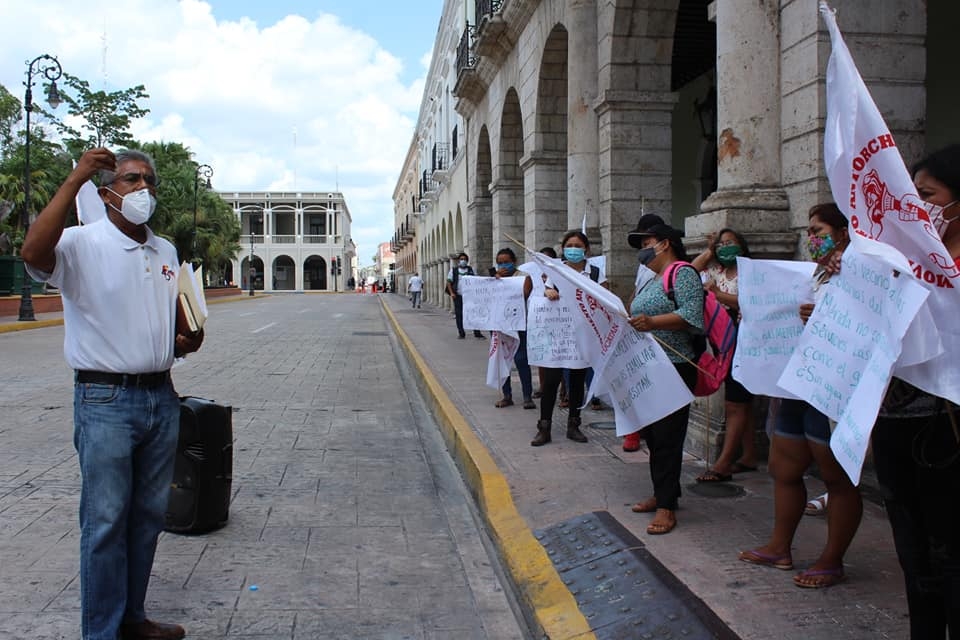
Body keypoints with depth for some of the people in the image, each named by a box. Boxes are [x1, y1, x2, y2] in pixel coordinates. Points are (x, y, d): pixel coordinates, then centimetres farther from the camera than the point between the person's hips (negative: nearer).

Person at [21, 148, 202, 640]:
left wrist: (187, 340, 1)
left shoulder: (166, 252, 13)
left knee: (148, 516, 14)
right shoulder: (83, 244, -7)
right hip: (106, 400, -6)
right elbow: (33, 253, -30)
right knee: (105, 521, 0)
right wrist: (75, 180, -27)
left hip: (161, 397, 7)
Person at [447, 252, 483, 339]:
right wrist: (451, 293, -5)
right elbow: (449, 282, 5)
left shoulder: (471, 270, 6)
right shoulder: (453, 270, 4)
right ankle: (461, 333, 12)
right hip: (458, 296, 0)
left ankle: (477, 333, 0)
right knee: (459, 315, 3)